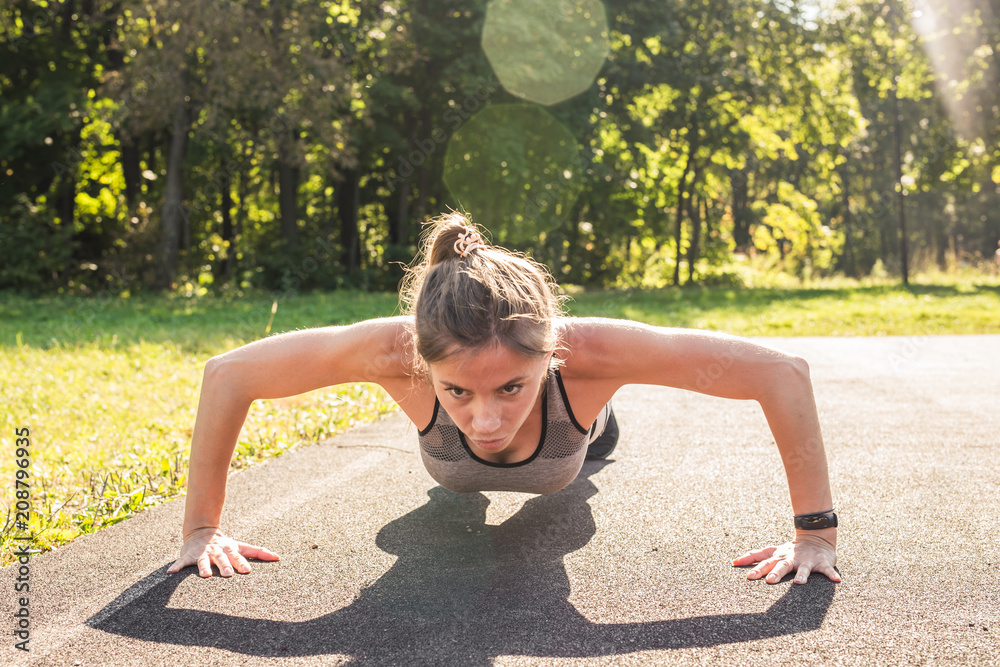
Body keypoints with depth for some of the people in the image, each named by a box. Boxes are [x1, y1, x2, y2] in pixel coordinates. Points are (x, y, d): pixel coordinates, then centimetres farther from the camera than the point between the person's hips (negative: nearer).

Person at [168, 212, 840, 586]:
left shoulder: (587, 352, -50)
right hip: (456, 469, 0)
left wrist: (817, 531, -40)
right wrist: (201, 528, -32)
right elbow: (227, 374, -36)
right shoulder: (396, 351, -49)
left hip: (571, 402, 0)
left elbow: (783, 371, -42)